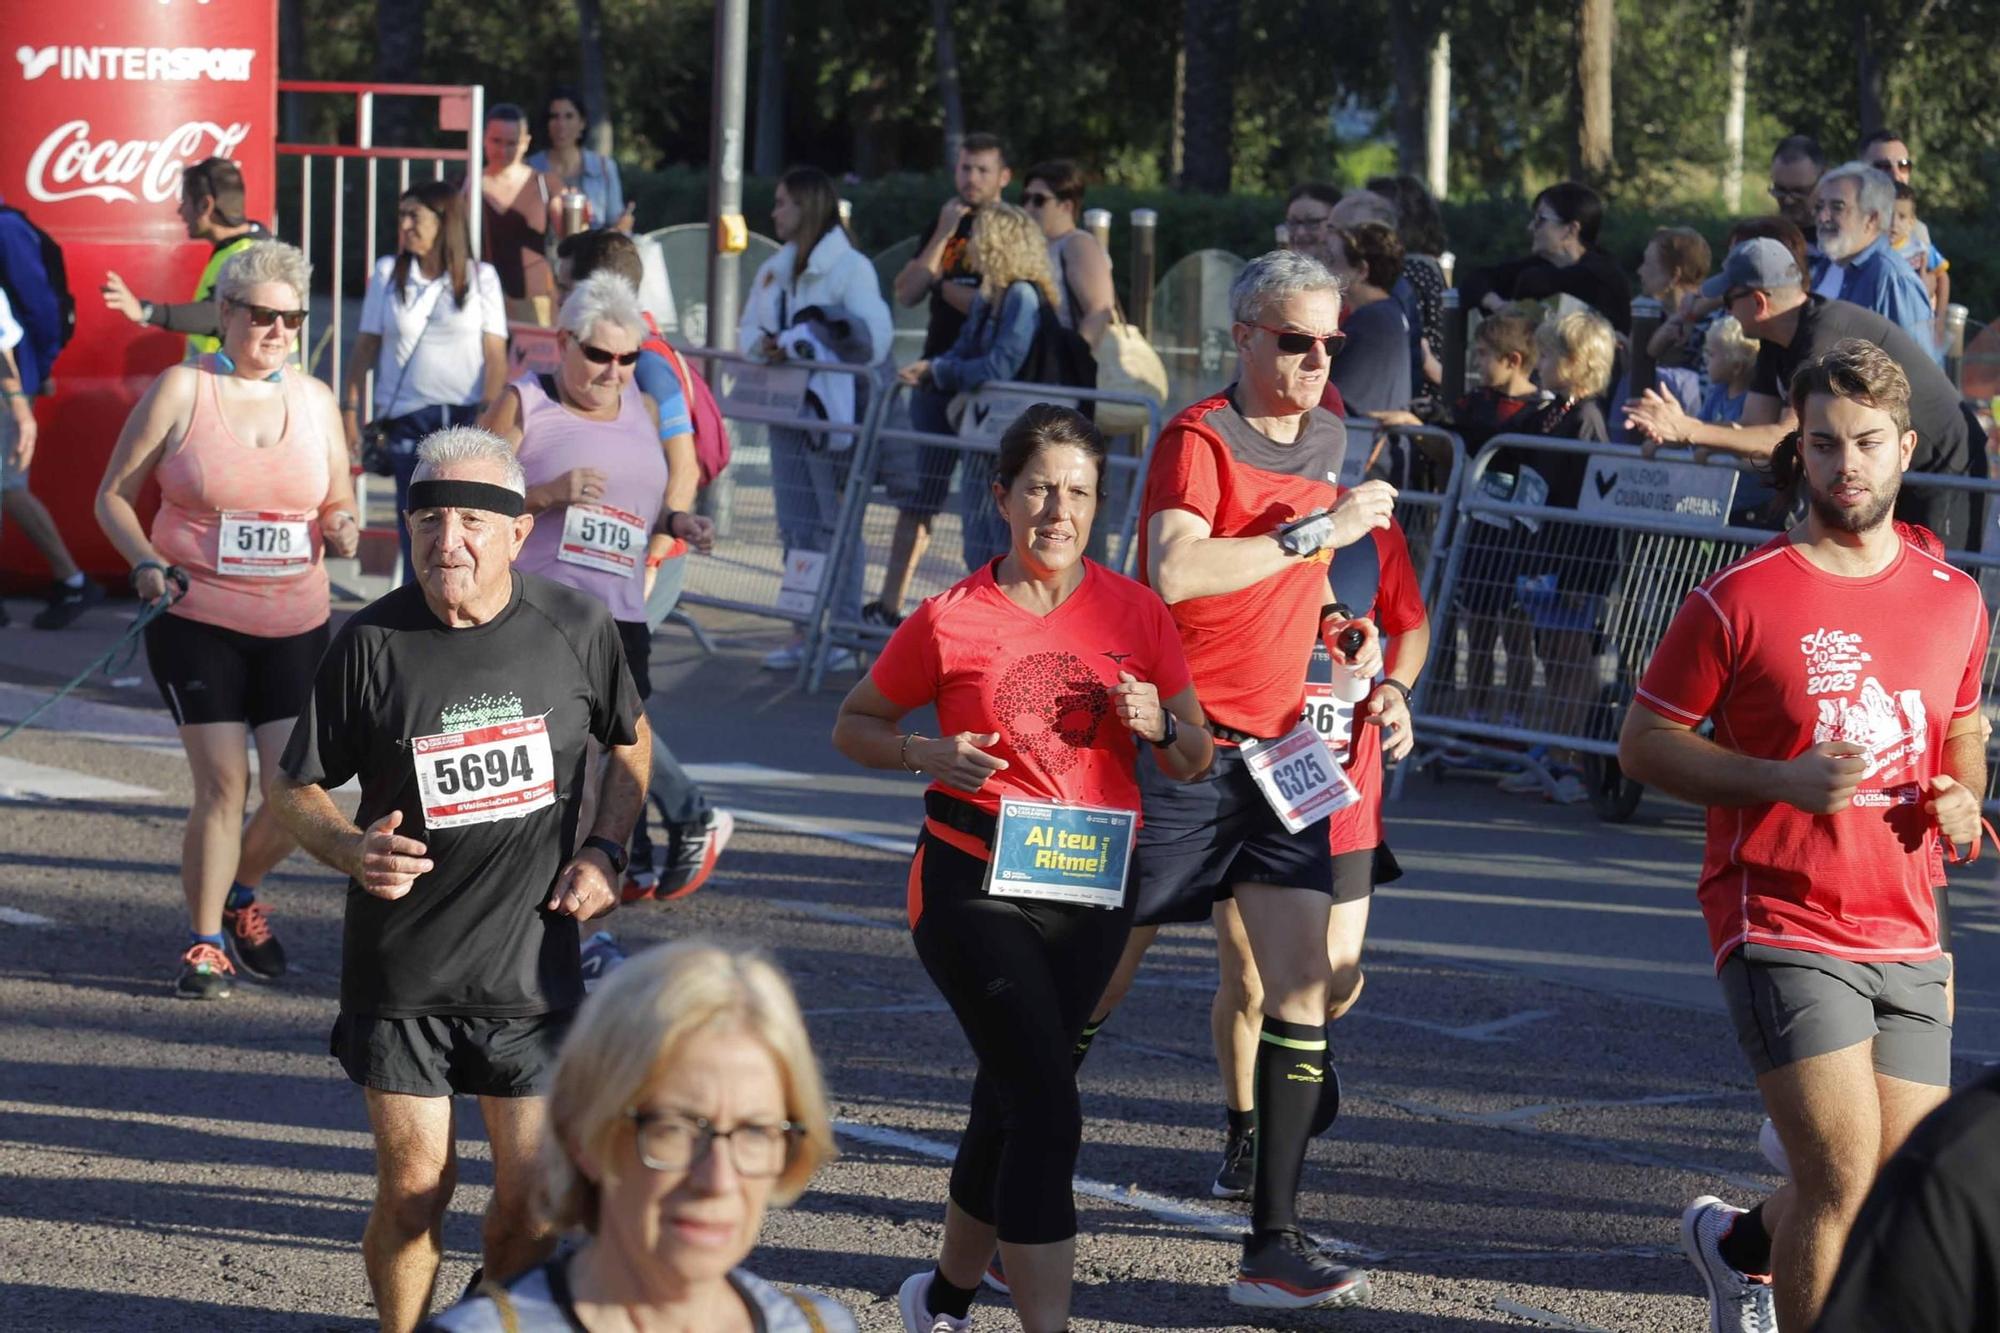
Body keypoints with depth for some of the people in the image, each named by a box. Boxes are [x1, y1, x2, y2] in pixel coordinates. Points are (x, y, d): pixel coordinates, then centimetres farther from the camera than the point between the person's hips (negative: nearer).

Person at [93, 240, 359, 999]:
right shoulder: (180, 390, -3)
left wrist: (341, 531, -4)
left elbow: (338, 505, 18)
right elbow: (114, 494, 0)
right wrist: (146, 562, -16)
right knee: (222, 785, -7)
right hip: (196, 620, -3)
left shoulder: (315, 399, 8)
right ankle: (204, 942, 12)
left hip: (295, 624, 4)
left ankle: (239, 894, 29)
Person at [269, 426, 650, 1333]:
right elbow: (294, 791, 1)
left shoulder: (576, 628, -3)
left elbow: (630, 745, 16)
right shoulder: (372, 643, -8)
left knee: (532, 1203, 3)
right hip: (401, 972, -1)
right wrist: (350, 849, -20)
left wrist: (603, 852, 1)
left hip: (532, 964, 1)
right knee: (414, 1190, 2)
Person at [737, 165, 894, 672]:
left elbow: (872, 336, -17)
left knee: (837, 524, -4)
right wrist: (762, 345, -7)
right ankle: (803, 634, 16)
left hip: (833, 408, -8)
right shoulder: (775, 269, 16)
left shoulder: (850, 267, -8)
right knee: (795, 526, 10)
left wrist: (803, 343, -21)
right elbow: (749, 327, 16)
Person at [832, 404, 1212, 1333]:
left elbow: (1194, 761, 11)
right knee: (1047, 1110, -16)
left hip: (1092, 890, 4)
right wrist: (928, 754, -13)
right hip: (974, 883, -4)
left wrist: (1158, 725, -12)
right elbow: (853, 726, 6)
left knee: (1011, 1103, 15)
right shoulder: (951, 619, -5)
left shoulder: (1133, 614, 3)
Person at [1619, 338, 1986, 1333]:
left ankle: (1737, 1245, 37)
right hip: (1781, 925, -5)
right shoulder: (1741, 598, -7)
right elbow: (1641, 743, -3)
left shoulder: (1955, 600, 8)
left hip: (1905, 938, 5)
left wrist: (1961, 800, 0)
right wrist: (1781, 780, -17)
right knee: (1845, 1174, -16)